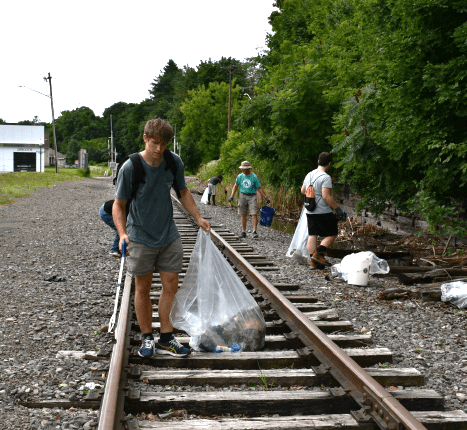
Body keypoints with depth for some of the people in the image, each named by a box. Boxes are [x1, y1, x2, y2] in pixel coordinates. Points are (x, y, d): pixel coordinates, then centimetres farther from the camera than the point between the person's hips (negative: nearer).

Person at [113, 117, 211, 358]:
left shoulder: (174, 162, -5)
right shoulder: (130, 168, -15)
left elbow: (183, 192, 12)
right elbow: (118, 205, -9)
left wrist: (198, 218, 7)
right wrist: (122, 233, -23)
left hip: (169, 236, 3)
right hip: (140, 237, -3)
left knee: (171, 286, 4)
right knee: (143, 288, 6)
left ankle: (165, 339, 14)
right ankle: (147, 339, 19)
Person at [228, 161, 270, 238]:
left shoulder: (254, 177, -3)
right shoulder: (240, 176, 3)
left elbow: (259, 189, 2)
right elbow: (235, 186, 15)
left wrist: (266, 198, -2)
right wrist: (232, 196, 3)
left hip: (252, 197, -2)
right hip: (242, 196, 2)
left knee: (254, 214, -12)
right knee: (243, 215, 5)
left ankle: (254, 231, -13)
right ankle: (243, 231, 13)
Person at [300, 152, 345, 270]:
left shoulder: (309, 175, 9)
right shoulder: (325, 177, -15)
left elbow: (303, 191, 21)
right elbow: (326, 196, -22)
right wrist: (337, 208, -15)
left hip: (310, 211, 8)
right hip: (323, 212, -7)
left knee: (312, 235, 9)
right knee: (331, 234, 5)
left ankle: (313, 262, 11)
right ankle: (319, 254, -5)